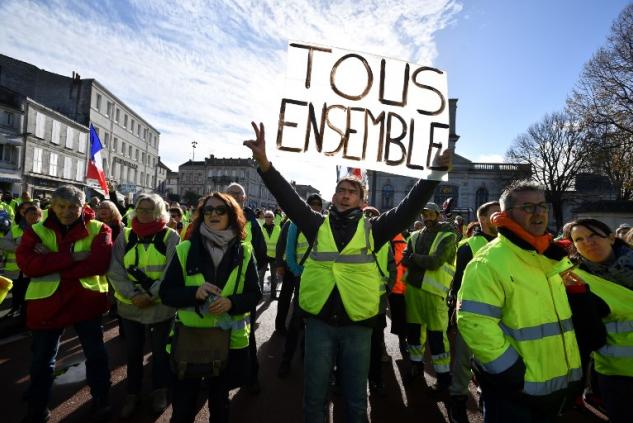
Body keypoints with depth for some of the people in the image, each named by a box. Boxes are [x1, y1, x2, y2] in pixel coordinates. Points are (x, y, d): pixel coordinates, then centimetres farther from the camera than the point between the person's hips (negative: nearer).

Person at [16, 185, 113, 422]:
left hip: (87, 301, -1)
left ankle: (101, 402, 32)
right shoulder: (37, 231, 0)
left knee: (96, 355, 11)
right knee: (42, 360, 16)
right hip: (47, 303, 2)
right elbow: (27, 263, -16)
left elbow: (100, 263, -20)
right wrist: (72, 257, -24)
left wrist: (52, 264, -21)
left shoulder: (98, 229, -6)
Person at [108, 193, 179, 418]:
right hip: (130, 305, 3)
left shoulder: (170, 236, -8)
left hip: (160, 306, -2)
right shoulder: (125, 236, 1)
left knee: (160, 351, 14)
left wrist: (150, 295, -19)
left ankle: (159, 391, 36)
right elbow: (115, 270, -6)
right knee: (133, 352, 18)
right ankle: (133, 393, 38)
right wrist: (133, 295, -17)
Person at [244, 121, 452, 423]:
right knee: (314, 397, 17)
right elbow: (288, 198, -7)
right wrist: (264, 163, -20)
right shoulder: (317, 225, 2)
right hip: (319, 322, 1)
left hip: (358, 325, 0)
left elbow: (409, 208, -6)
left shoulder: (372, 229, 0)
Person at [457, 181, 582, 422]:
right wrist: (511, 372, -23)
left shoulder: (548, 257, 7)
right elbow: (474, 322, -27)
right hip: (514, 389, -8)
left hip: (556, 383, 8)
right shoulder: (489, 262, -22)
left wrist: (571, 368, 16)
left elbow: (558, 315, 17)